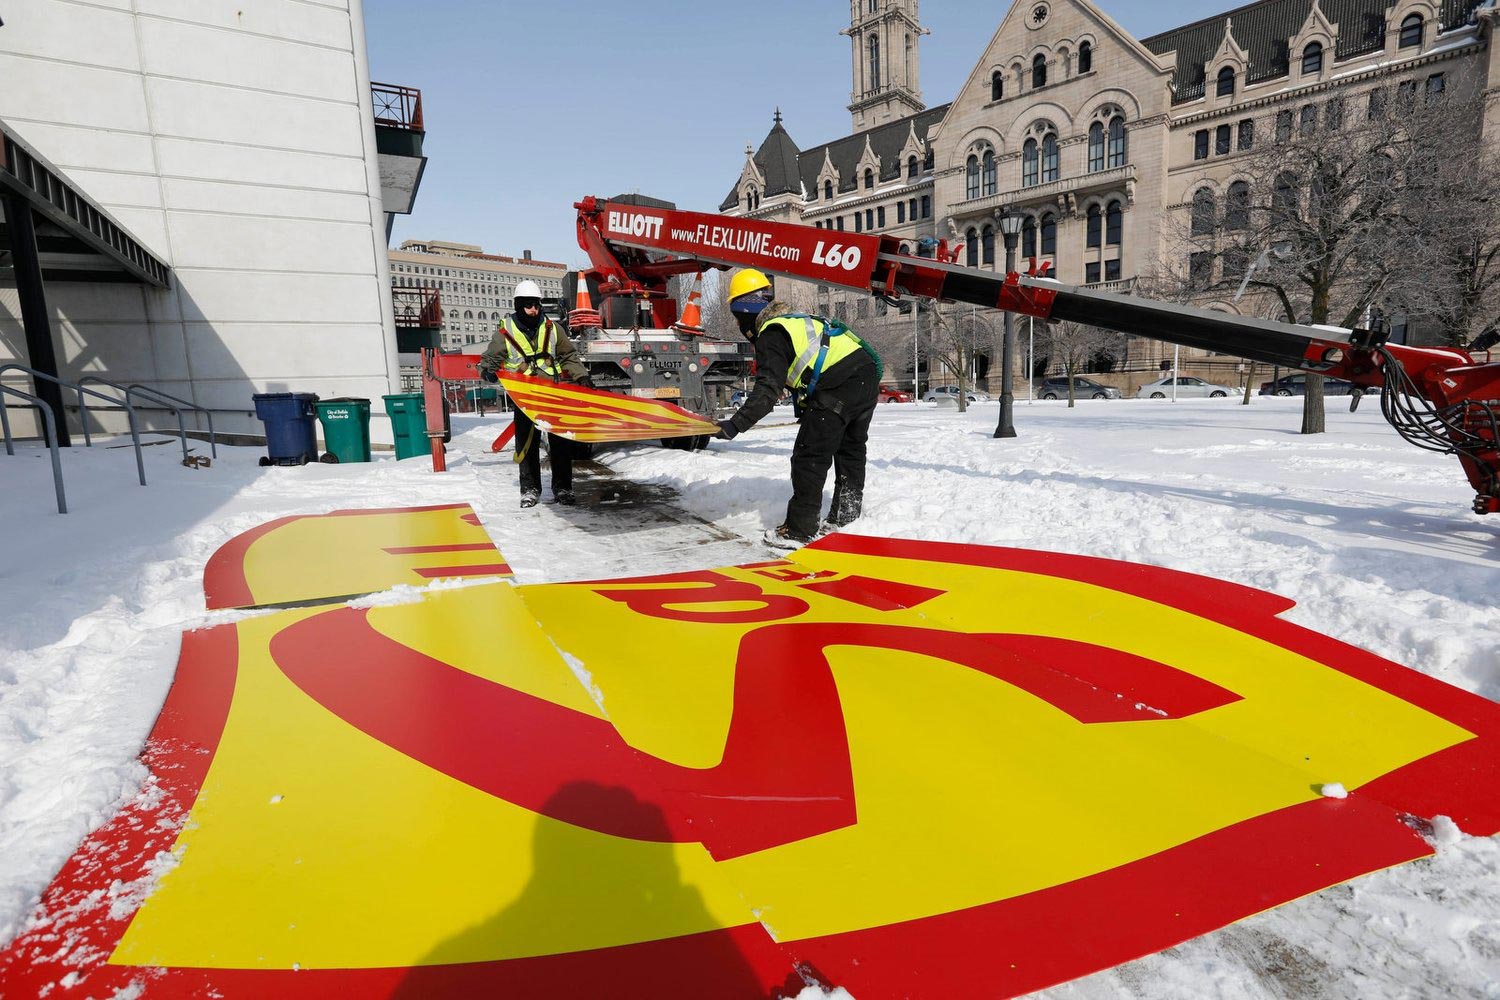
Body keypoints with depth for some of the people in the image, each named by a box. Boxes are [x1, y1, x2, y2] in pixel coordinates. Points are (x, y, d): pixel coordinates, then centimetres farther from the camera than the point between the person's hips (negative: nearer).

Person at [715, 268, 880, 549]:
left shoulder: (770, 334, -3)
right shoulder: (797, 320, 26)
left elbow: (768, 390, -15)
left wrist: (735, 424, -18)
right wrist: (807, 406, 41)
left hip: (840, 386, -10)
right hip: (868, 373, 10)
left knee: (810, 456, -2)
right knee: (851, 450, 20)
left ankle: (800, 529, 2)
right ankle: (845, 519, 31)